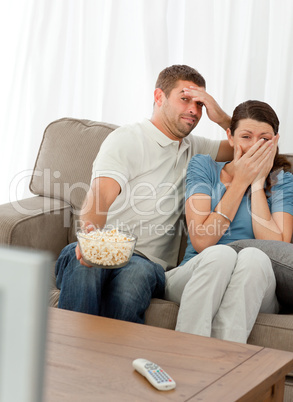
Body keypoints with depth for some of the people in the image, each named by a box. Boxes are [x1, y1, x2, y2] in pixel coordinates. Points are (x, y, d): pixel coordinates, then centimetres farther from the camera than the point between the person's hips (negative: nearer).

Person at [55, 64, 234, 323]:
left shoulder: (193, 149, 26)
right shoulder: (126, 139, 4)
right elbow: (99, 196, -12)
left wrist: (222, 118, 8)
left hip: (149, 261, 3)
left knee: (137, 272, -36)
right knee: (82, 261, -40)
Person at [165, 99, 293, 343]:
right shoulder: (203, 166, 9)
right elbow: (201, 241, -5)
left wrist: (258, 183, -3)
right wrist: (240, 181, -3)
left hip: (251, 294, 1)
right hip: (192, 279, 0)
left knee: (253, 256, -33)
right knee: (220, 254, -33)